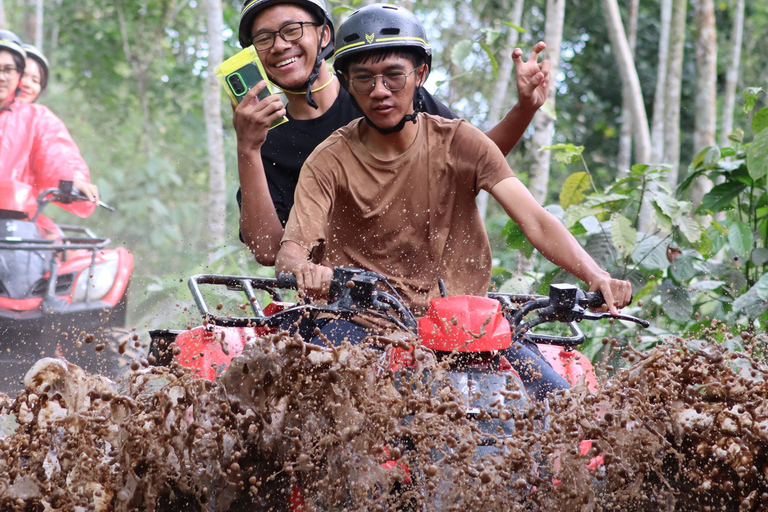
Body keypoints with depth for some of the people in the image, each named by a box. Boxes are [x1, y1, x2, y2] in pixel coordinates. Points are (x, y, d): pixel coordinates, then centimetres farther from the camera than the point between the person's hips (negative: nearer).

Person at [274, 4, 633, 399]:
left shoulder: (458, 142, 1)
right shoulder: (329, 163, -1)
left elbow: (535, 222, -8)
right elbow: (290, 251, -14)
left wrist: (596, 277, -26)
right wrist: (303, 270, -41)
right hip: (363, 320, -1)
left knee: (559, 401, -20)